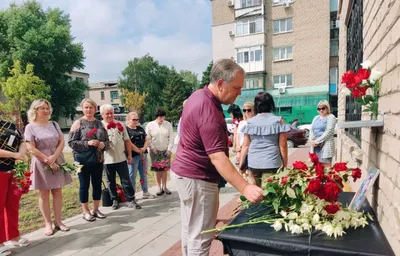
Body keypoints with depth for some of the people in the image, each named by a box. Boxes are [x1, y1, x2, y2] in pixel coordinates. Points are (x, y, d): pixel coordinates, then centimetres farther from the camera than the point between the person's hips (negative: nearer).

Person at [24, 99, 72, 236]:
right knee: (44, 194, 5)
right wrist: (48, 161, -14)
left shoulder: (54, 124, 7)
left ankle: (58, 221, 17)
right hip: (41, 164, -3)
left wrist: (54, 157, -14)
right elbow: (31, 148, -11)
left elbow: (61, 142, 2)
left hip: (57, 162, 4)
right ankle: (48, 224, 15)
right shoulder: (30, 127, -4)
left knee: (57, 192, 7)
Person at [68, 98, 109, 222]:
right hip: (83, 160, -4)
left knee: (97, 184, 11)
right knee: (84, 185, 6)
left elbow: (107, 139, 13)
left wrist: (103, 144, -9)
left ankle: (96, 209, 26)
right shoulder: (78, 123, -5)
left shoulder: (99, 123, 9)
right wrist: (87, 143, -20)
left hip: (98, 159, 5)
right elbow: (71, 142, -10)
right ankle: (85, 211, 20)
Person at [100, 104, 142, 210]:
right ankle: (114, 200, 25)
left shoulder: (120, 125, 5)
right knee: (111, 181, 12)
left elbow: (127, 141, 8)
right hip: (107, 160, -1)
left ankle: (131, 200, 10)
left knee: (126, 180, 4)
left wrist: (129, 155, 5)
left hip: (121, 158, 1)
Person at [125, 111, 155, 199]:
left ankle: (145, 193, 24)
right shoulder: (125, 129, -5)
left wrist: (144, 148, -8)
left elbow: (147, 139, 10)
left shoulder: (140, 129, 15)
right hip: (133, 155, -6)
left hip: (143, 154, 7)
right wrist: (138, 151, -12)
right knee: (132, 176, 0)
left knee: (144, 174, 14)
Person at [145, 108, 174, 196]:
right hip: (155, 151, -1)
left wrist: (169, 149, -6)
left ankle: (164, 187, 17)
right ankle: (159, 188, 12)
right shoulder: (150, 125, -5)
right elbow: (148, 139, -2)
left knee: (165, 169, 5)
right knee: (157, 170, 2)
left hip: (166, 150, 1)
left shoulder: (168, 124, -1)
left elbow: (171, 137, 0)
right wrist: (152, 148, -8)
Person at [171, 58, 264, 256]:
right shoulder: (209, 112, -27)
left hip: (184, 171, 10)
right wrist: (245, 188, -37)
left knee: (190, 229, 21)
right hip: (197, 178, -10)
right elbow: (217, 157, -33)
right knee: (200, 236, 2)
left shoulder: (199, 95, 5)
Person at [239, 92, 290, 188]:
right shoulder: (278, 121, -1)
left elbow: (245, 145, 4)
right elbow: (283, 146, -1)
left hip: (253, 163, 3)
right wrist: (285, 165, 7)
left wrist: (241, 164, 11)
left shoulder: (250, 122, 4)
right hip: (271, 163, -2)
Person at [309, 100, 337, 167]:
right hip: (315, 145, 6)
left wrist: (317, 141, -15)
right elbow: (311, 130, 14)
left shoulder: (331, 117, -2)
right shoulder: (316, 118, 19)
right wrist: (312, 140, -4)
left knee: (326, 165, -8)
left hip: (325, 144, -6)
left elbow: (329, 132, -12)